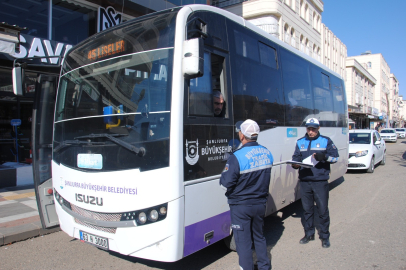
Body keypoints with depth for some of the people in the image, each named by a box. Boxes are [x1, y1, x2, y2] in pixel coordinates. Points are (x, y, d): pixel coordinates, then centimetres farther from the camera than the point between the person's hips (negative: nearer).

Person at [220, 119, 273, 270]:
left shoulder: (237, 157, -24)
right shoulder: (267, 153, -2)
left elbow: (225, 183, -20)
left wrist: (224, 173, -1)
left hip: (241, 206, -6)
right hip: (260, 203, 7)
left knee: (243, 241, 7)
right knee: (259, 236, 24)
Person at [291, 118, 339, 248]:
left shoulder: (326, 141, 3)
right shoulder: (300, 142, 11)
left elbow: (335, 157, 2)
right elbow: (296, 158, 11)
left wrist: (324, 157, -18)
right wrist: (295, 164, -12)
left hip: (320, 181, -2)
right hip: (304, 181, 3)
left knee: (323, 210, 3)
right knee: (307, 209, 12)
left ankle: (324, 236, 21)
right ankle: (309, 234, 27)